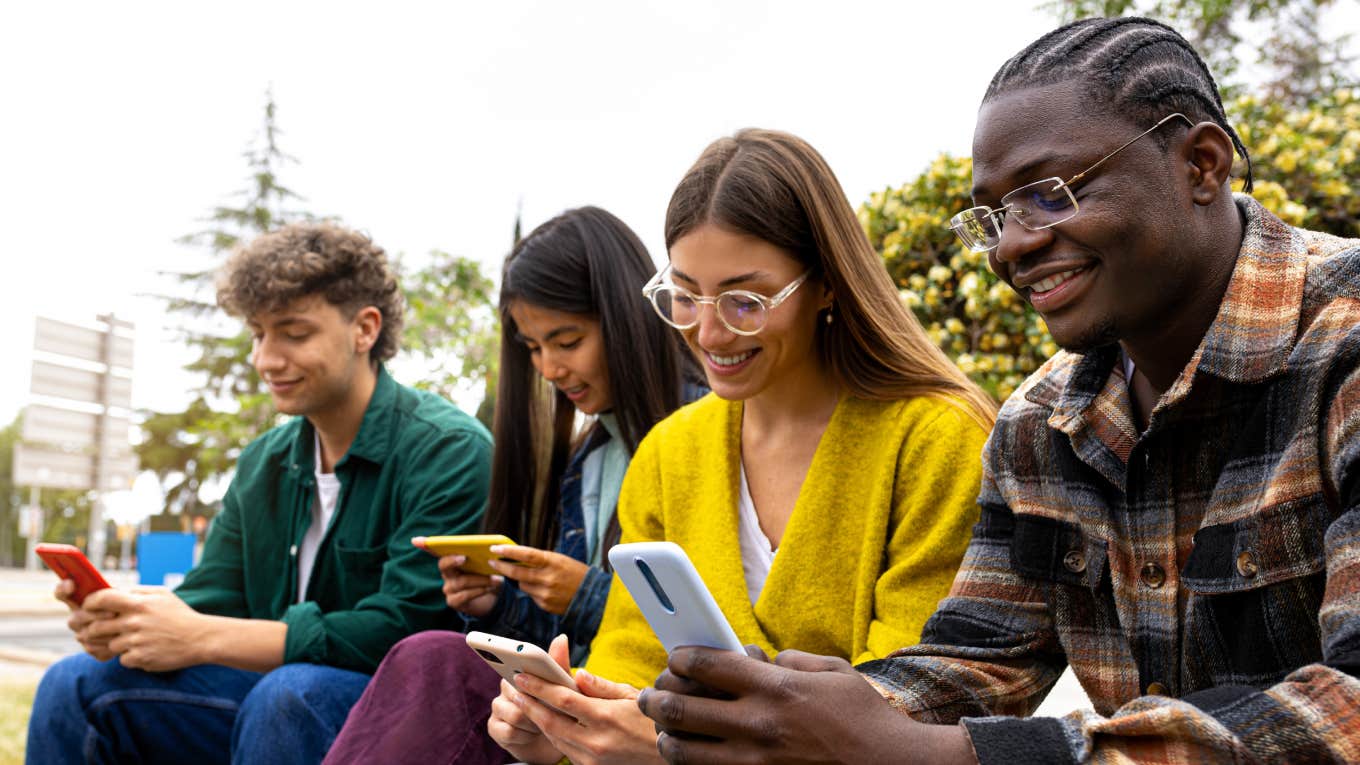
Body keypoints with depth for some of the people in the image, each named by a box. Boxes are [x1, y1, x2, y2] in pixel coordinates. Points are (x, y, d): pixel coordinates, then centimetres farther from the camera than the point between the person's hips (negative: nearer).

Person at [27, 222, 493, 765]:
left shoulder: (450, 450, -14)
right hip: (267, 694, 7)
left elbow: (401, 631, -22)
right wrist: (119, 622, -17)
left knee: (288, 691, -36)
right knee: (78, 683, -9)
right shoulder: (262, 464, 12)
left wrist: (202, 638, -25)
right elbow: (211, 601, 7)